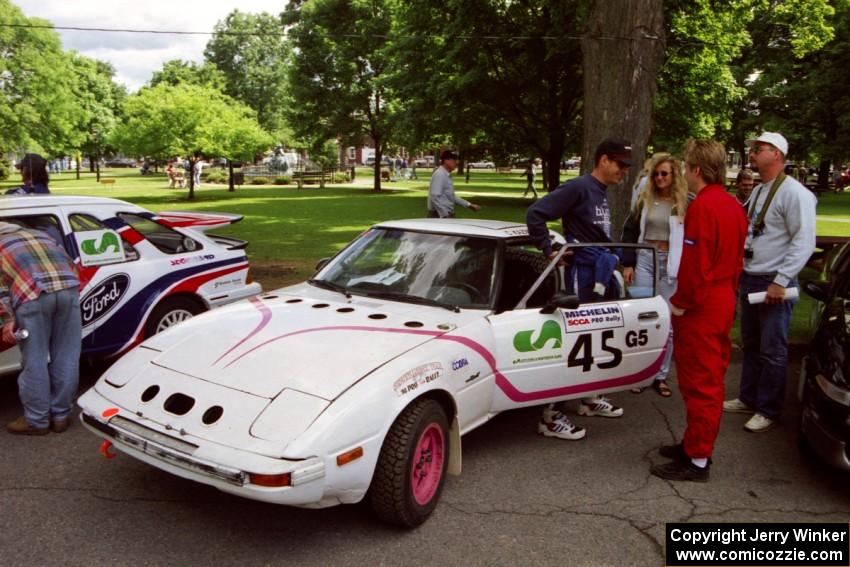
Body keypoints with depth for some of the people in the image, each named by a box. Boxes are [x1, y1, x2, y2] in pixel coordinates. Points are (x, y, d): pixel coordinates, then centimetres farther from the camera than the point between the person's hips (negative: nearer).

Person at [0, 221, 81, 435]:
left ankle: (36, 421, 17)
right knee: (65, 359, 11)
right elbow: (70, 266, 27)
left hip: (33, 295, -4)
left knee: (35, 361, 7)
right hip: (68, 289, 4)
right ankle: (61, 416, 22)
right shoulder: (41, 235, 35)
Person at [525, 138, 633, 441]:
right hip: (582, 274, -9)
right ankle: (551, 415, -2)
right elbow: (535, 213, -19)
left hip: (601, 274, 9)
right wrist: (549, 251, -18)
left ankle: (590, 398, 34)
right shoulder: (578, 187, -14)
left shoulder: (602, 192, 13)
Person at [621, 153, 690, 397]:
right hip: (644, 259, 3)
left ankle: (661, 376, 13)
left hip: (671, 264, -3)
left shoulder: (686, 203, -3)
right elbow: (630, 232, 12)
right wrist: (627, 263, 5)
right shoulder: (644, 199, 8)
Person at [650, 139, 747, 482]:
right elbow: (735, 261, 15)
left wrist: (680, 303, -12)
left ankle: (697, 461, 8)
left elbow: (695, 265, -22)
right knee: (711, 381, 17)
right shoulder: (733, 206, 10)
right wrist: (728, 293, 20)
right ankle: (697, 445, 30)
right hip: (724, 303, 9)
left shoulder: (702, 207, -19)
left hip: (700, 310, -9)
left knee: (699, 385, -1)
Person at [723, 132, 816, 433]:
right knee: (750, 345, 16)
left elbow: (804, 242, -18)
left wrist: (781, 281, -21)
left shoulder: (793, 193, -13)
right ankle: (748, 398, 28)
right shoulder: (758, 191, 15)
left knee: (772, 350, 0)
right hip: (749, 279, 9)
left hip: (773, 283, -8)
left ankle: (768, 410, 10)